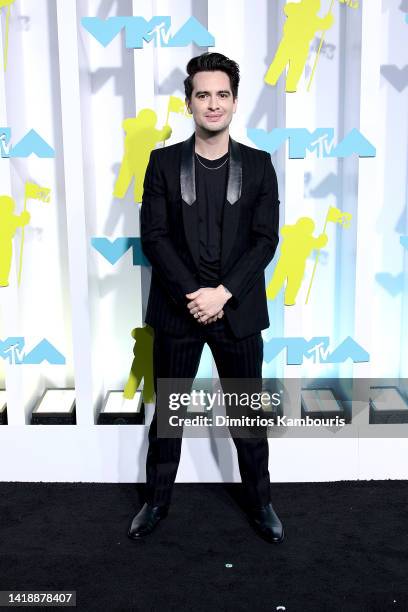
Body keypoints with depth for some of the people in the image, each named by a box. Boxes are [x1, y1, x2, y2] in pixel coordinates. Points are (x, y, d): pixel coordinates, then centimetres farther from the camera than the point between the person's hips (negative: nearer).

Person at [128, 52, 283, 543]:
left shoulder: (258, 165, 2)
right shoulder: (163, 163, 1)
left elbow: (266, 239, -3)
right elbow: (153, 236, -5)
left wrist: (223, 293, -15)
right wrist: (191, 295, -15)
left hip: (238, 312, 0)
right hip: (177, 310, 0)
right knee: (167, 411, 11)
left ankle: (260, 503, 28)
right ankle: (157, 501, 28)